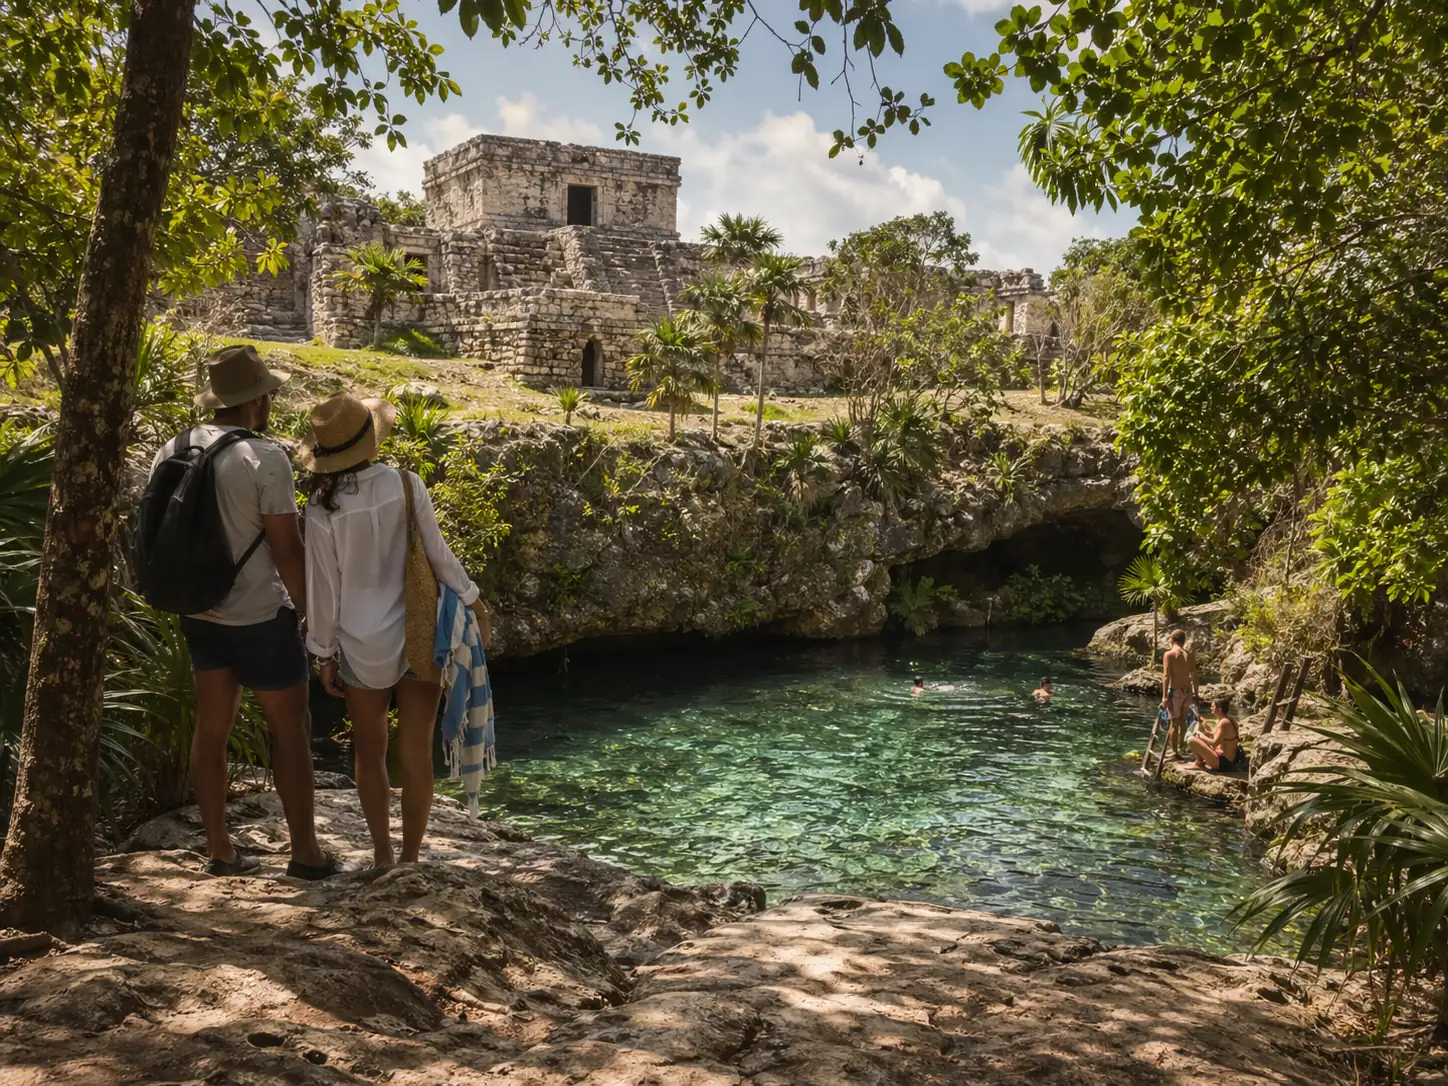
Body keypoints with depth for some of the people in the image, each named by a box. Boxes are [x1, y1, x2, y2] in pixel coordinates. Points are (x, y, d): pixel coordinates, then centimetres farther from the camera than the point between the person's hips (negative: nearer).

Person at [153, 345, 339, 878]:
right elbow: (288, 551, -17)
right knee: (291, 728, 5)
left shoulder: (172, 452, 1)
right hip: (259, 616, -6)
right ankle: (305, 852, 12)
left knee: (212, 727, 13)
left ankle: (219, 849, 22)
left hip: (199, 612, 7)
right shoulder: (265, 459, -19)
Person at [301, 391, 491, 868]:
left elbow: (324, 589, -5)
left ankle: (382, 854, 21)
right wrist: (473, 602, 10)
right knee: (417, 752, 9)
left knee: (370, 752, 16)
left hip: (362, 647, 0)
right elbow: (438, 554, -3)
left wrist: (325, 653, 6)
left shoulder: (323, 509, -11)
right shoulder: (406, 484, -9)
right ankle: (411, 857, 16)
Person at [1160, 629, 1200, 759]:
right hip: (1187, 691, 5)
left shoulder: (1168, 654, -9)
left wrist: (1164, 696, -15)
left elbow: (1166, 676, -15)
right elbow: (1194, 677, 6)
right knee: (1182, 720, 21)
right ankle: (1179, 746, 34)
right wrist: (1195, 694, 16)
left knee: (1174, 722, 3)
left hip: (1174, 691, -5)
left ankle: (1174, 751, 7)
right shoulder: (1189, 655, 5)